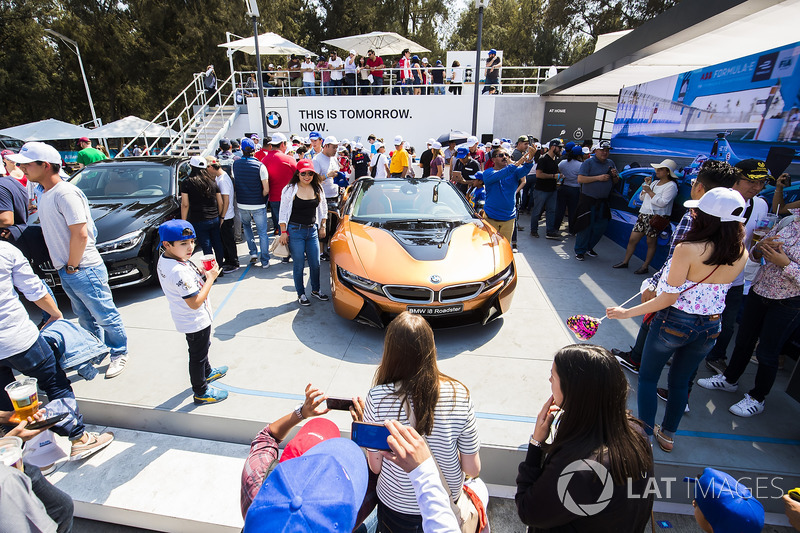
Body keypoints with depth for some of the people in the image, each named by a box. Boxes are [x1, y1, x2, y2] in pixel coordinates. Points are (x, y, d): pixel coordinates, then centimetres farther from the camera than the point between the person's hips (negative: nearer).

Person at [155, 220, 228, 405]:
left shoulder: (164, 260, -4)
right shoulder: (179, 271, -34)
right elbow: (195, 303, -33)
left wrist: (200, 273, -6)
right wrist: (210, 278, -26)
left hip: (188, 319, 10)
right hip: (196, 321, -10)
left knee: (202, 347, 31)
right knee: (198, 355, 10)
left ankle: (206, 372, 54)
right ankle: (201, 393, 29)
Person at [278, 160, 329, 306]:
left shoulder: (317, 189, 5)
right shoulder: (290, 189, -6)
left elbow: (323, 209, 16)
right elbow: (283, 212, -4)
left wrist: (322, 227, 14)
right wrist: (283, 232, -7)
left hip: (312, 230, 4)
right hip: (295, 231, -4)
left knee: (315, 263, 9)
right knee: (299, 265, 4)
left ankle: (315, 290, 29)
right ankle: (301, 294, 19)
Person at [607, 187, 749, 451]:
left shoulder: (687, 249, -23)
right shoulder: (741, 255, -6)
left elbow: (669, 298, -20)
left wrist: (627, 312, -14)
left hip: (674, 322, -5)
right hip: (710, 327, 6)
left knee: (648, 377, 15)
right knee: (680, 381, 24)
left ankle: (645, 435, 25)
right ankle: (668, 435, 40)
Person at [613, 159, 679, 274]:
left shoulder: (671, 186, -7)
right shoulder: (655, 182, 17)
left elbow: (662, 202, -18)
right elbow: (642, 198, 18)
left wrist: (649, 191, -14)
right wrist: (647, 185, 7)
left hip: (656, 218, -7)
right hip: (643, 215, 7)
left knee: (651, 243, 3)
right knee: (632, 239, 5)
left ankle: (645, 266, 11)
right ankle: (625, 262, 14)